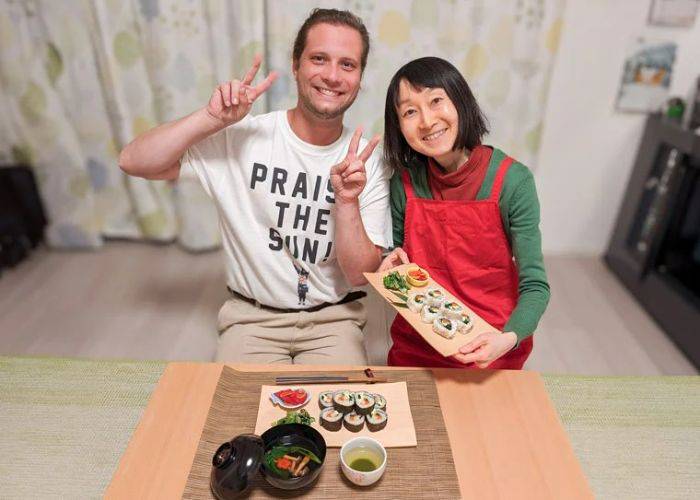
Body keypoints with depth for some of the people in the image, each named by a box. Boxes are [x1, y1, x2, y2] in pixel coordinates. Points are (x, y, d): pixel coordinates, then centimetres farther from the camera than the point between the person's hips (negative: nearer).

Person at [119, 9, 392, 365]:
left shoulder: (367, 163, -7)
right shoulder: (241, 138, -9)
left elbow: (360, 275, -9)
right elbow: (133, 162, -14)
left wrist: (347, 202, -25)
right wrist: (213, 118, -24)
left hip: (333, 321, 1)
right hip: (252, 319, 0)